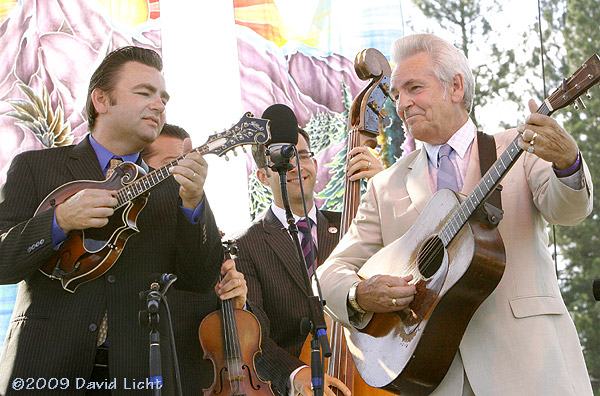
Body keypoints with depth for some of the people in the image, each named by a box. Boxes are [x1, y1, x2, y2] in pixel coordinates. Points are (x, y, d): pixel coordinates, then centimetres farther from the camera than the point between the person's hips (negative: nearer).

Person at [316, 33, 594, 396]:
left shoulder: (520, 149, 8)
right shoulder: (387, 187, 14)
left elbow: (567, 210, -9)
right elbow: (336, 268, 13)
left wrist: (568, 161, -31)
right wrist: (360, 296, -9)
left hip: (523, 359, -2)